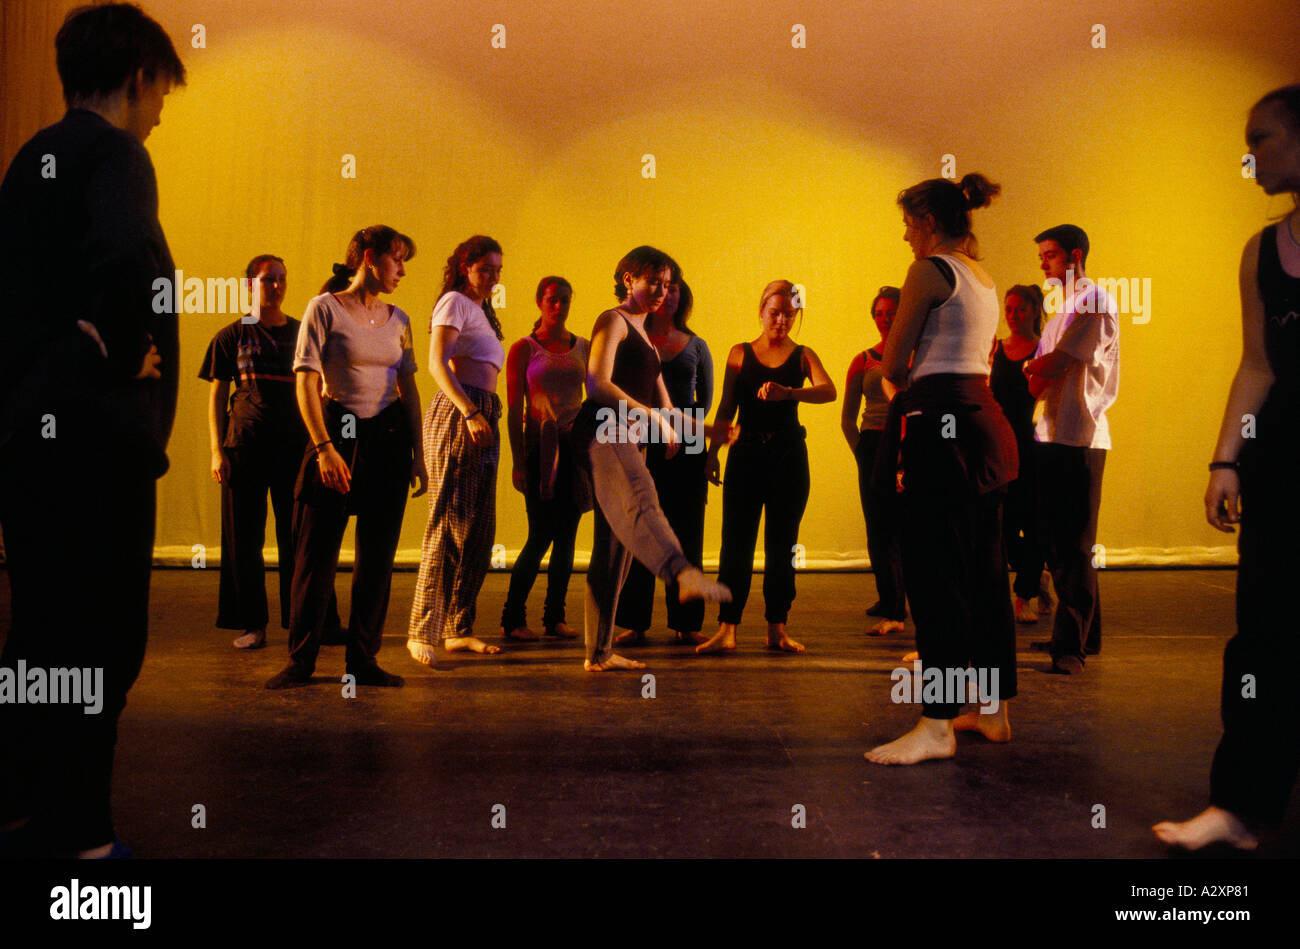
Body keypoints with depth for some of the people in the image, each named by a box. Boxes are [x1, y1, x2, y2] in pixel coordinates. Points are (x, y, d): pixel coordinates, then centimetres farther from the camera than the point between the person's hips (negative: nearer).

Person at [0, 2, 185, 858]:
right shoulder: (113, 154, -9)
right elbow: (127, 258, -30)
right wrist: (122, 349, -17)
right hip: (95, 434, -9)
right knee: (103, 637, 0)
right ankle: (73, 834, 8)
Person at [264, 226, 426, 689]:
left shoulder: (398, 319, 10)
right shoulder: (325, 308, -4)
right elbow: (306, 382, -8)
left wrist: (418, 454, 8)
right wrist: (323, 447, -15)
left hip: (388, 439, 5)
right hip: (337, 431, -4)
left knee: (377, 556, 5)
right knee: (317, 554, -1)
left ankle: (363, 659, 15)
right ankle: (300, 660, 10)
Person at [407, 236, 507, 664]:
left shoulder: (481, 311, 28)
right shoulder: (454, 301, 0)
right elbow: (437, 363, -15)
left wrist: (484, 417, 16)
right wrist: (470, 412, -26)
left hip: (484, 416, 9)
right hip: (457, 413, -9)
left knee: (478, 530, 7)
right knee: (449, 522, -12)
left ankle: (458, 628, 14)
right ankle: (422, 631, -10)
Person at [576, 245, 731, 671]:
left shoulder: (644, 339, 32)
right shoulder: (613, 321, 5)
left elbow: (666, 408, 32)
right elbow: (598, 384, -12)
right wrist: (652, 416, -18)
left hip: (626, 442, 9)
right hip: (603, 432, -9)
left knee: (615, 548, 6)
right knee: (640, 499, -37)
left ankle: (599, 652, 9)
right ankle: (685, 575, -64)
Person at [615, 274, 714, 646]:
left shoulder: (696, 346, 12)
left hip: (686, 448, 1)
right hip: (642, 446, -1)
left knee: (686, 535, 2)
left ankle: (686, 623, 9)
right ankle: (634, 623, 5)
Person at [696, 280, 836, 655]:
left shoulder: (802, 356, 6)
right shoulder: (740, 354, 8)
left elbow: (828, 391, -13)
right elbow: (726, 408, 9)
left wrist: (787, 393, -31)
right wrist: (712, 451, 1)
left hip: (789, 455, 1)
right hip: (747, 453, 0)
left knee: (782, 545, 5)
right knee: (736, 542, -6)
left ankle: (777, 628, 12)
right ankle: (727, 629, -6)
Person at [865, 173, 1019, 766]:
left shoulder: (930, 271, -7)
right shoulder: (984, 279, 19)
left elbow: (893, 366, -5)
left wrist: (904, 382, 14)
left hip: (943, 423, -9)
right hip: (984, 421, 10)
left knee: (936, 573, -8)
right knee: (984, 570, 12)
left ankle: (937, 725, -5)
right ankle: (993, 710, 21)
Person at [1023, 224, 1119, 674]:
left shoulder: (1097, 303, -6)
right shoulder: (1061, 307, 22)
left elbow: (1054, 363, -15)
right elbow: (1037, 382, 15)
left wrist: (1035, 366, 5)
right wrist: (1041, 373, -6)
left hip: (1079, 437, -9)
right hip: (1052, 434, 9)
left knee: (1074, 543, -7)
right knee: (1055, 537, 12)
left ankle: (1071, 644, -3)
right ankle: (1084, 633, 23)